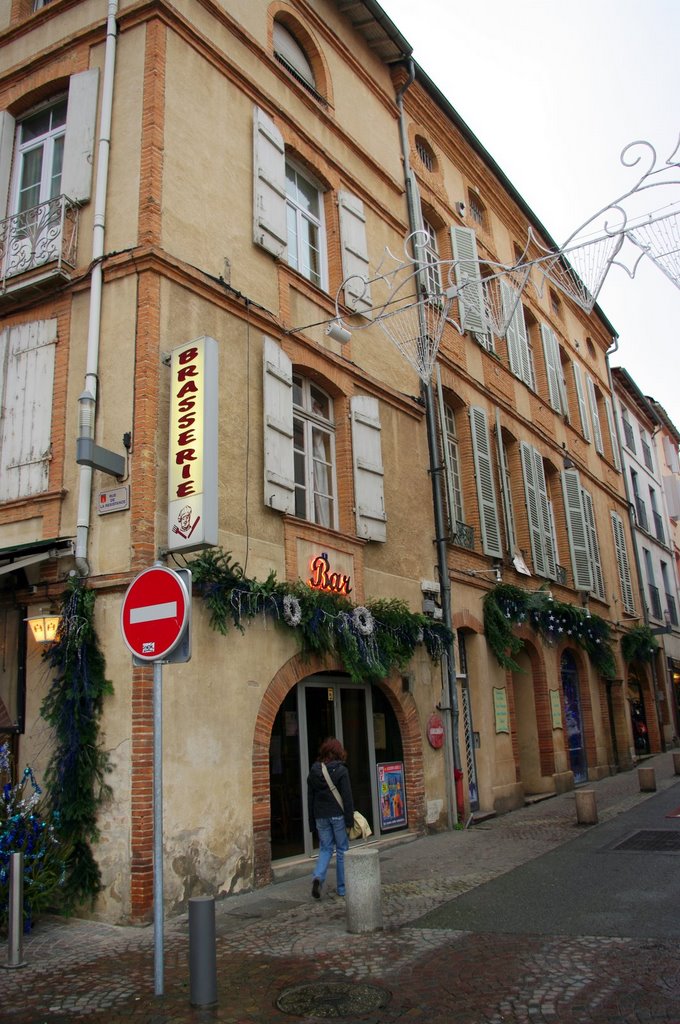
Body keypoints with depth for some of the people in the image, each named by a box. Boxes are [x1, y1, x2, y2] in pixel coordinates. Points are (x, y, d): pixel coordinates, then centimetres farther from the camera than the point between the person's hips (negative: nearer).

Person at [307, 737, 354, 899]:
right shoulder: (341, 770, -8)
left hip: (320, 816, 4)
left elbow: (310, 798, 8)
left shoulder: (313, 771, 5)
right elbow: (347, 797, -12)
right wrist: (349, 819, -8)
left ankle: (318, 877, -11)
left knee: (325, 848, 13)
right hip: (338, 815, -3)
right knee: (342, 850, 8)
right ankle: (342, 887, 14)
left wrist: (312, 823, 14)